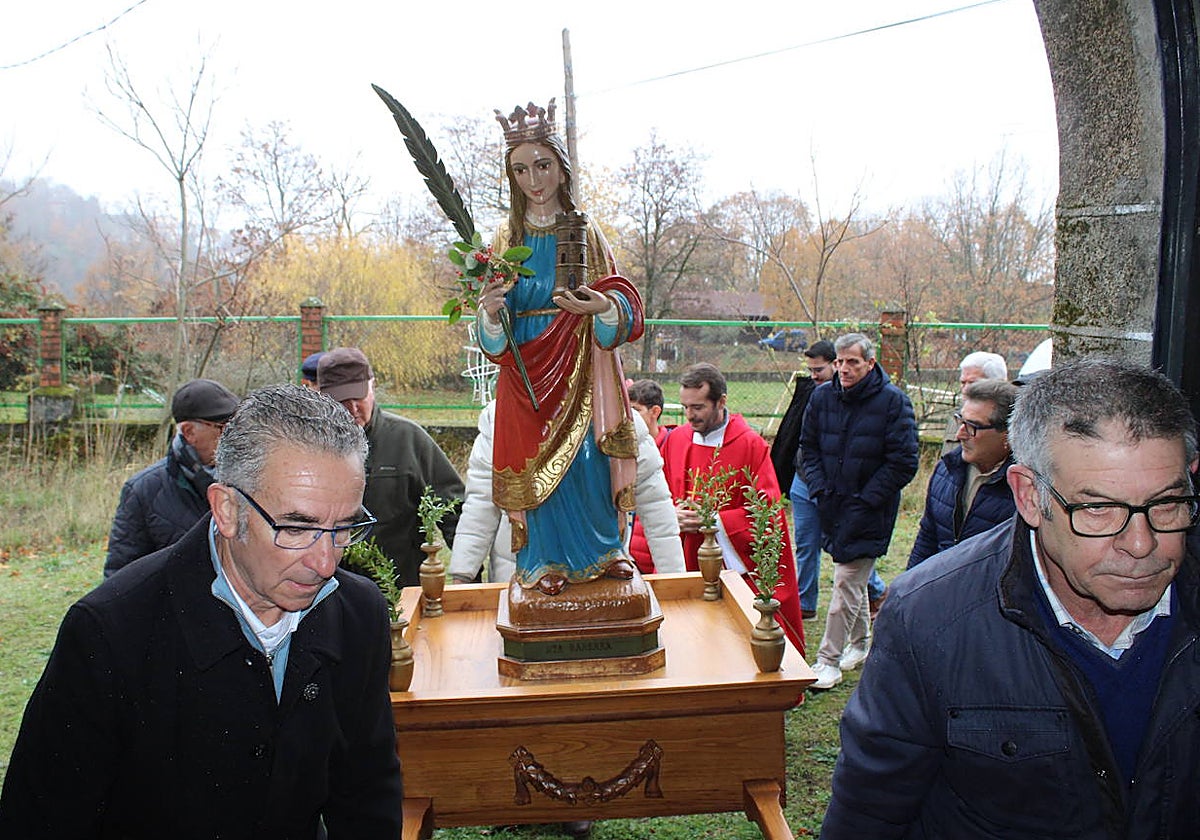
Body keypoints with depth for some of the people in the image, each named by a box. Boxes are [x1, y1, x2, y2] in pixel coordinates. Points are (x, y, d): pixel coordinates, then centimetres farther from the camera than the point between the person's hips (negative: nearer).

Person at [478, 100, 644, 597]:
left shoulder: (585, 233, 5)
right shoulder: (508, 238, 7)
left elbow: (625, 311, -2)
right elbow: (497, 336, 2)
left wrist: (604, 306, -24)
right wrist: (490, 312, -21)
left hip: (580, 368, 0)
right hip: (528, 368, 1)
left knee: (589, 455, -3)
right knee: (536, 459, -1)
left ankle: (605, 549, 15)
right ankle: (545, 561, 11)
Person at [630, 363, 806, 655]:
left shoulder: (751, 445, -7)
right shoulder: (675, 440, 5)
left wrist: (715, 521, -17)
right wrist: (673, 515, -10)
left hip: (733, 566, -3)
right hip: (683, 565, 3)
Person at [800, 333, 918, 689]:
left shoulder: (893, 401, -11)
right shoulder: (822, 397, 2)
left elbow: (903, 463, -11)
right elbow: (808, 447, 11)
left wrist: (864, 501, -13)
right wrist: (819, 488, -3)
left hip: (869, 513, -5)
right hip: (832, 507, 5)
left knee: (846, 583, -6)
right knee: (854, 579, 19)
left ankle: (829, 661, 1)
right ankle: (861, 641, 37)